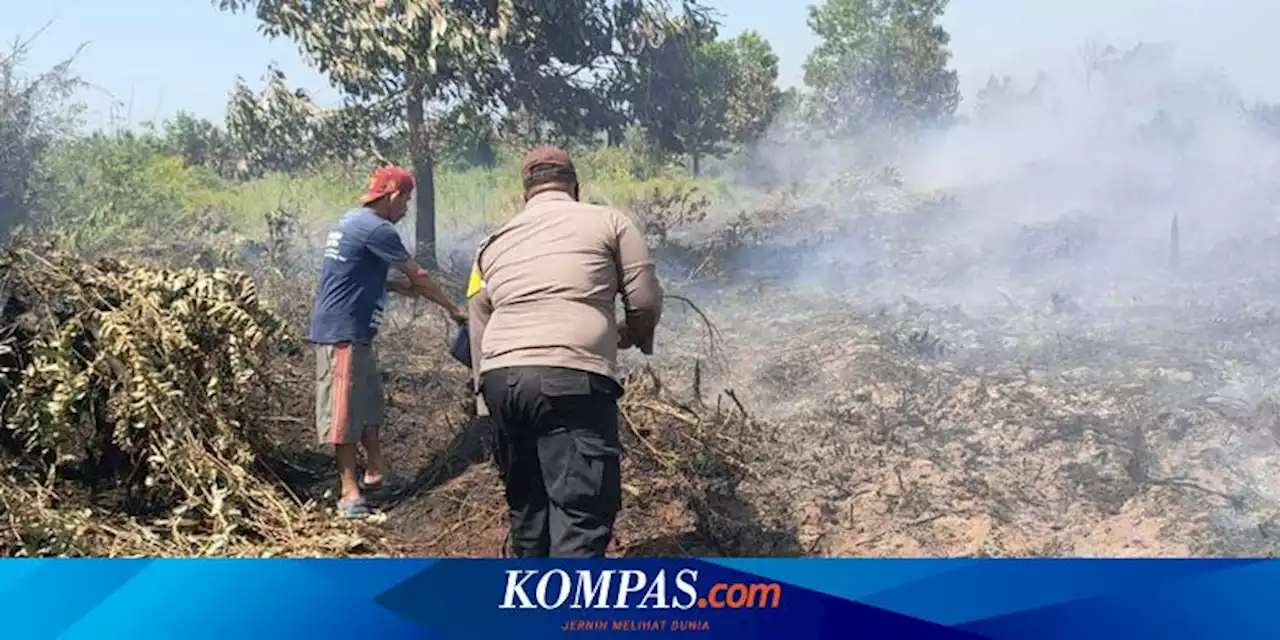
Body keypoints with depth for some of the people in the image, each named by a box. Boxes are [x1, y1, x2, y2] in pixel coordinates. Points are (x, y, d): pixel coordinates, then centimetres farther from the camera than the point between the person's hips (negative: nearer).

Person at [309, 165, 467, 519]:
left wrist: (407, 287, 13)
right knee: (345, 411, -6)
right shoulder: (376, 229, -15)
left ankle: (375, 468, 26)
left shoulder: (350, 222, 15)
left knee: (369, 401, 18)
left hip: (355, 330, 10)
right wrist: (453, 309, 0)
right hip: (343, 332, -10)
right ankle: (350, 492, -3)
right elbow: (417, 276, -10)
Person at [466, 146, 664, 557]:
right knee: (581, 518, -7)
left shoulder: (493, 244, 25)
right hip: (573, 381, -5)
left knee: (527, 508, 21)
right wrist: (634, 336, 30)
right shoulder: (609, 221, 12)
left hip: (500, 381, 5)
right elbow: (646, 301, 9)